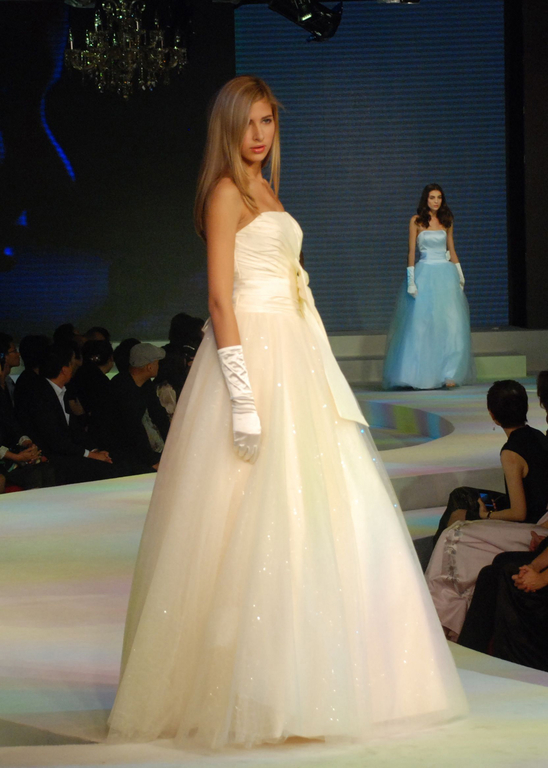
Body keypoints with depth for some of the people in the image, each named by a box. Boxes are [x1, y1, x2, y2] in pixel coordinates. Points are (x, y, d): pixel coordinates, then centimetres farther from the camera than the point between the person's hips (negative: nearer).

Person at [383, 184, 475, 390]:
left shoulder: (446, 221, 12)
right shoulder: (416, 221, 2)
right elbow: (411, 252, -1)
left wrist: (459, 274, 13)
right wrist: (411, 280, -7)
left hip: (446, 274, 3)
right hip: (425, 274, -3)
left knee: (449, 324, -4)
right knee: (422, 324, -5)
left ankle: (448, 374, -2)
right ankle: (422, 375, -1)